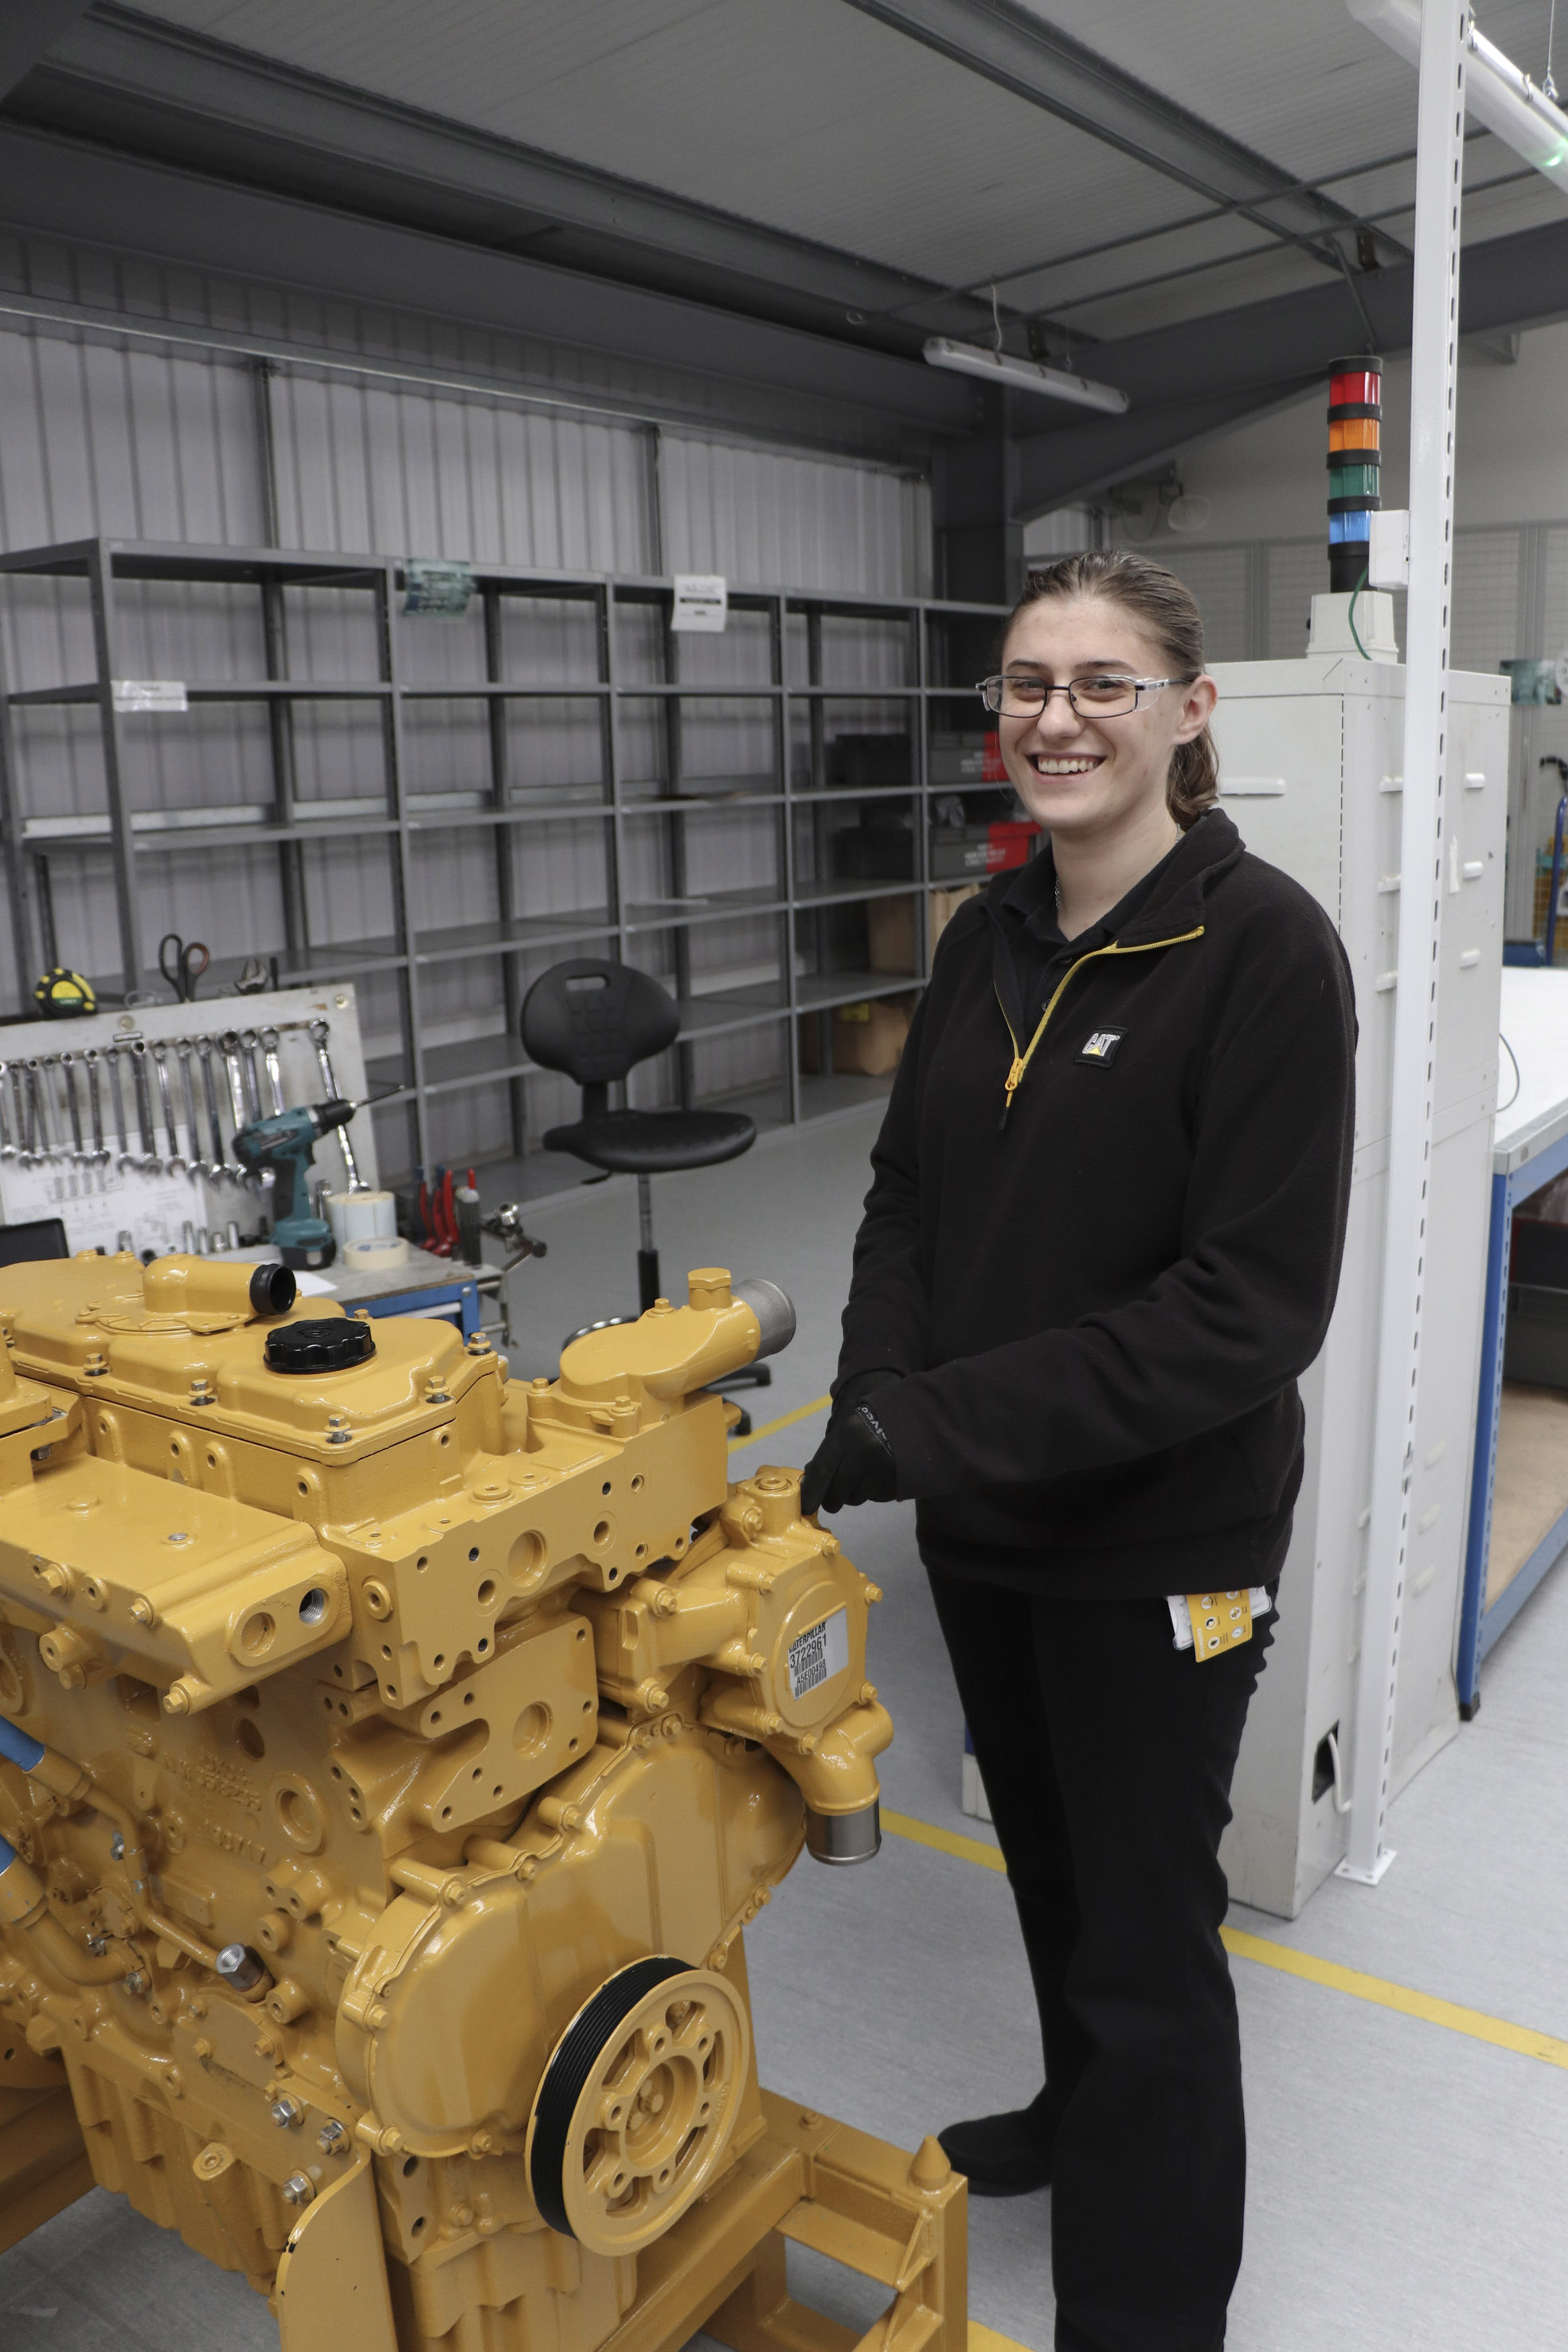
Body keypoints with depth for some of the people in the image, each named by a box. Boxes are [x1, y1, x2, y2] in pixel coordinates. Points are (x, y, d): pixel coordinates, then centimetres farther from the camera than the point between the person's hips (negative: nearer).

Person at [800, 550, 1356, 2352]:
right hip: (981, 1527, 6)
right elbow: (908, 1189, 8)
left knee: (1145, 1928, 12)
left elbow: (1253, 1306, -23)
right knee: (1048, 1858, 26)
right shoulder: (987, 939, 2)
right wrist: (877, 1392, -10)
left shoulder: (1261, 946, -18)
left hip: (1159, 1544, -6)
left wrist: (949, 1421, -26)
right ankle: (1083, 2114, 55)